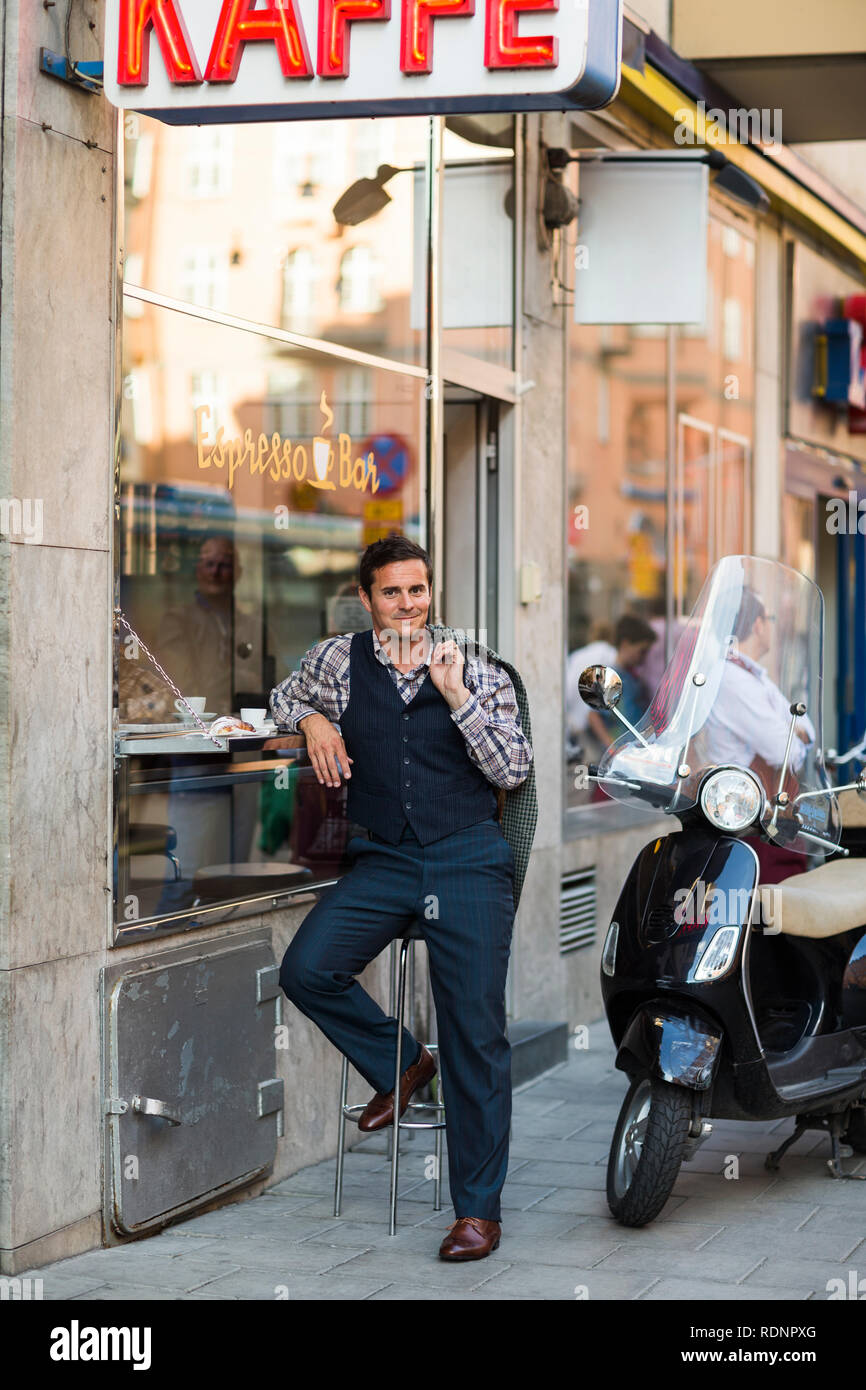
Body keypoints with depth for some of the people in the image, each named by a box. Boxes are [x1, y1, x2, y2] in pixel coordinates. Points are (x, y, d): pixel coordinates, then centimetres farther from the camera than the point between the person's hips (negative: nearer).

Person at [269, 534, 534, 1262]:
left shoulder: (477, 670, 5)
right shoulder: (340, 660, 8)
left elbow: (514, 771, -1)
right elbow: (287, 697, 28)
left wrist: (456, 696, -11)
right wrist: (313, 723, 5)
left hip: (467, 857, -2)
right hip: (383, 860, 2)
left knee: (476, 1029, -9)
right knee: (307, 970, -20)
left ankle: (479, 1205, -1)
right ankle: (401, 1062, 8)